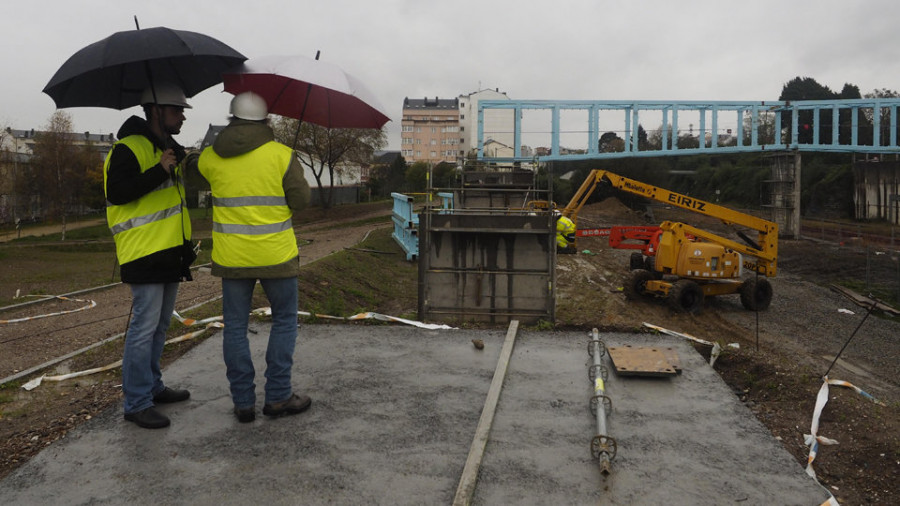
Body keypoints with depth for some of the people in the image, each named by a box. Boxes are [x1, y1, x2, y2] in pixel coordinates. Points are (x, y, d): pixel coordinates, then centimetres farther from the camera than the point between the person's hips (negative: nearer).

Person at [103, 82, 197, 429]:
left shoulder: (169, 148, 19)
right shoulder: (129, 149, -11)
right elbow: (116, 192, -22)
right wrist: (159, 172, -25)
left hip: (170, 253, 10)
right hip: (145, 253, -10)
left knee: (161, 324, 16)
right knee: (144, 326, -7)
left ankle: (152, 387, 29)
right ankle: (136, 403, 1)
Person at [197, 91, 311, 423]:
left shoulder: (210, 158, 0)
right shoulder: (281, 155, -8)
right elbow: (301, 200, -5)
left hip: (231, 256, 2)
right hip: (275, 254, -2)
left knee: (235, 327, 11)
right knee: (284, 321, 13)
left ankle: (243, 402, 15)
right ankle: (278, 396, 13)